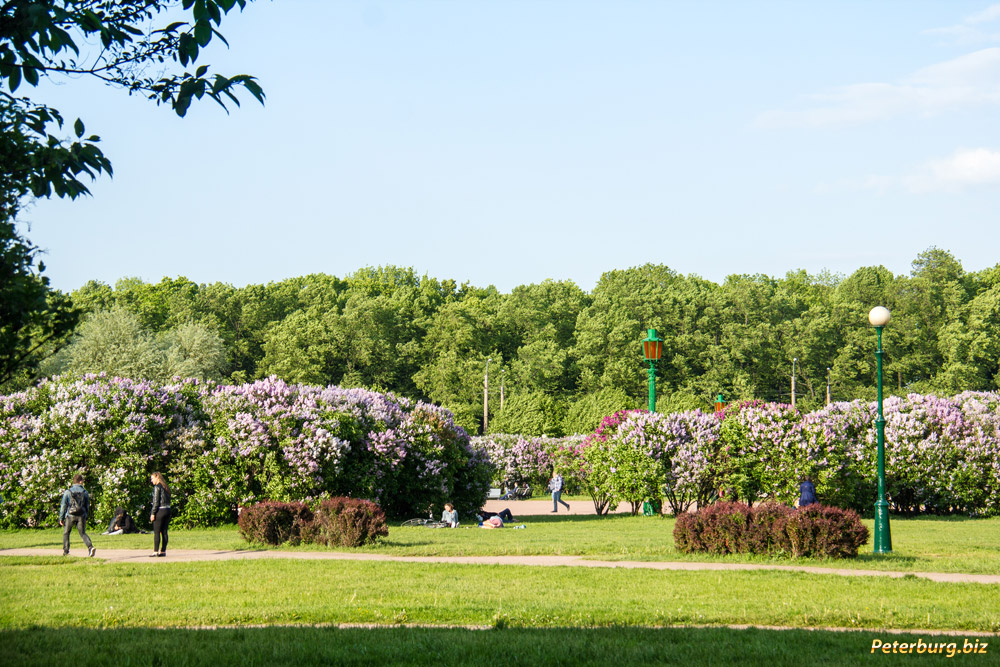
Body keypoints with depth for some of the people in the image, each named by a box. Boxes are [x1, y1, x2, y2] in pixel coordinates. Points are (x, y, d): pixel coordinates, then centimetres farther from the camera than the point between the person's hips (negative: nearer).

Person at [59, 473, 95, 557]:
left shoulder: (68, 492, -2)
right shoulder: (85, 492, 4)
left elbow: (63, 505, -2)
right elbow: (87, 506, 10)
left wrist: (61, 518, 5)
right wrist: (85, 517, 21)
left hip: (70, 516, -1)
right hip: (81, 516, 2)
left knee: (66, 533, 15)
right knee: (83, 533, 5)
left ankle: (66, 551, 11)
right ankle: (90, 547, -17)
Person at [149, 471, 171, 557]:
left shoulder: (157, 487, -9)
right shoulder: (166, 487, 14)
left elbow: (156, 501, -13)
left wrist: (153, 513, -11)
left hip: (160, 510, -7)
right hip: (167, 510, 7)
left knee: (156, 532, -4)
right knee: (164, 531, 8)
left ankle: (155, 551, -6)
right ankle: (163, 551, 8)